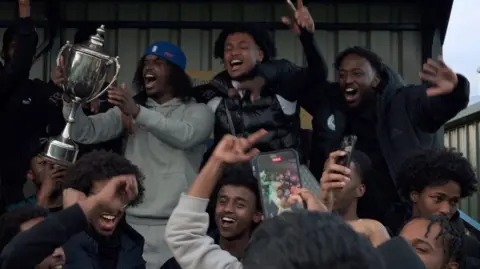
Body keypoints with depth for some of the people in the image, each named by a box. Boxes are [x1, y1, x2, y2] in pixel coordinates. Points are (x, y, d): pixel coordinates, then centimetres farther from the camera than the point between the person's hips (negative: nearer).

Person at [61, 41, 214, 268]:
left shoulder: (198, 111, 4)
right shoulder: (128, 109, 14)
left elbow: (186, 136, -18)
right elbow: (86, 133, 2)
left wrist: (138, 112, -29)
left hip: (175, 225, -3)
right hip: (132, 222, 3)